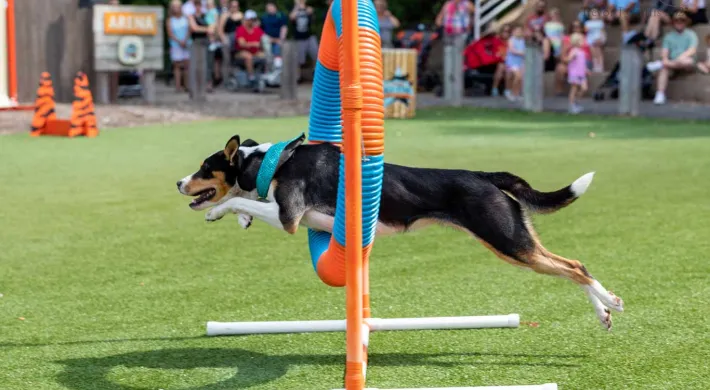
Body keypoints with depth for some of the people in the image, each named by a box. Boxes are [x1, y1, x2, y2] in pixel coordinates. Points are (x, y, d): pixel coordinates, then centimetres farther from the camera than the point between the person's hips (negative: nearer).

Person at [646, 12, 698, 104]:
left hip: (687, 65, -2)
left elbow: (692, 50, -9)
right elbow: (664, 52, 6)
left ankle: (659, 64, -36)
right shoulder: (668, 36, 16)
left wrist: (680, 58, -22)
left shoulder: (691, 34, 5)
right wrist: (665, 59, -17)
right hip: (672, 63, 3)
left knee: (688, 61, -40)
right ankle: (660, 95, -43)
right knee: (664, 69, -32)